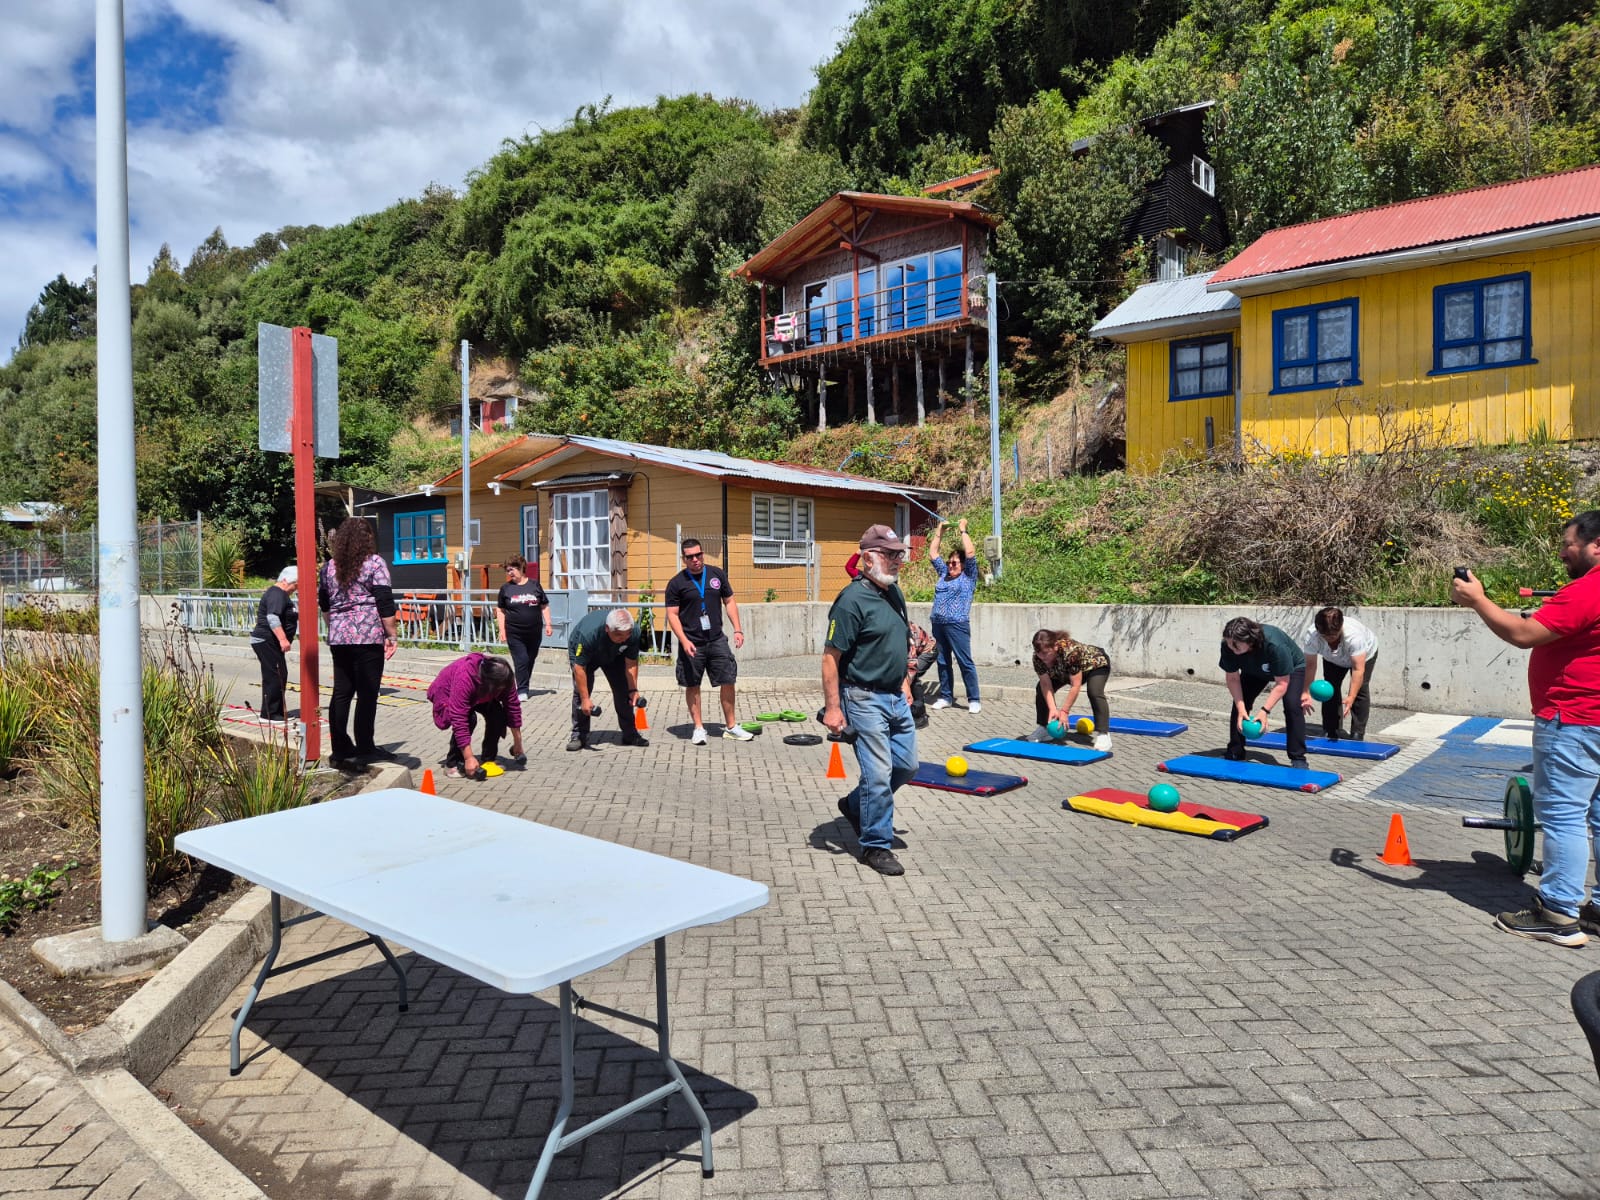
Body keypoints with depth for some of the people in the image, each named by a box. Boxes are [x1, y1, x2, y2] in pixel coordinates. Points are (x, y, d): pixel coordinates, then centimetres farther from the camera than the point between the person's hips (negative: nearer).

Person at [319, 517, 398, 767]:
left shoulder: (329, 567, 12)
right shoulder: (374, 563, -4)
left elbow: (324, 604, 21)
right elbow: (385, 603, -9)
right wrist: (391, 635, -5)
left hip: (338, 637, 6)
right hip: (368, 636, -6)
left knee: (341, 692, 10)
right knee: (367, 693, -1)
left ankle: (340, 748, 14)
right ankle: (364, 749, 1)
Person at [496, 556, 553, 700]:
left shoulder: (534, 585, 3)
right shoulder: (506, 588, 3)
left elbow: (544, 606, 7)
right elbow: (500, 610, 6)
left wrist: (548, 624, 1)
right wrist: (502, 630, -1)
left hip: (534, 633, 1)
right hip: (514, 634, -1)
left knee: (530, 661, 11)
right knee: (521, 661, -7)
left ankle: (524, 686, 27)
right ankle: (522, 691, -1)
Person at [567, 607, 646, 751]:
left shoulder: (634, 632, -32)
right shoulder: (589, 633, -45)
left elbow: (631, 662, -17)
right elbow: (579, 667, -37)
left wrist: (633, 689, -21)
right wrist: (585, 699, -36)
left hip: (614, 655, 4)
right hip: (581, 652, -4)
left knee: (623, 691, -2)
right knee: (580, 692, -17)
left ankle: (630, 734, 9)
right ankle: (579, 736, -7)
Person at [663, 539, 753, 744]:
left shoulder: (717, 574, 6)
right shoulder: (677, 583, -3)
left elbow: (729, 602, 12)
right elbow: (672, 614, -4)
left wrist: (737, 629, 2)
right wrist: (684, 640, -16)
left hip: (717, 640, 3)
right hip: (691, 643, -2)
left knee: (728, 681, 3)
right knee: (692, 686, 5)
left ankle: (730, 727, 15)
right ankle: (698, 727, 18)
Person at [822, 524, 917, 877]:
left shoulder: (894, 592, 9)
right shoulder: (852, 600, -18)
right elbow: (831, 657, -18)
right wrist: (832, 708, -20)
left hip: (895, 697, 9)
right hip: (865, 699, -9)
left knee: (907, 765, 15)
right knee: (878, 773, -4)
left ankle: (856, 805, 36)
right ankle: (875, 846, 12)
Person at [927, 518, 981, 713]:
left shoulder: (968, 577, 2)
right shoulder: (943, 574, 17)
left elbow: (970, 553, -9)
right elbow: (932, 553, 21)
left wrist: (963, 530, -1)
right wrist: (940, 531, 17)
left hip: (957, 625, -6)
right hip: (938, 624, 6)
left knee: (965, 663, -5)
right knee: (943, 662, 10)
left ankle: (973, 700, -2)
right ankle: (946, 697, 18)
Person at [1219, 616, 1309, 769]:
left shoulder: (1275, 646, -45)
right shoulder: (1228, 646, -33)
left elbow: (1282, 683, -35)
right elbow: (1233, 679, -22)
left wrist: (1265, 711, -40)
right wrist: (1241, 709, -32)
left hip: (1291, 669, -4)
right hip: (1255, 671, 4)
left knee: (1292, 705, -23)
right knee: (1240, 704, -10)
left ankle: (1298, 759, -13)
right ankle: (1234, 755, 2)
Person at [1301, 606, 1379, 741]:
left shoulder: (1354, 635, -47)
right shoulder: (1311, 636, -38)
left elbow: (1358, 669, -47)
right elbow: (1310, 665, -31)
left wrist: (1351, 698, -56)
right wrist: (1306, 693, -41)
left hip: (1364, 655, -3)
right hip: (1333, 659, 3)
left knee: (1360, 690, -14)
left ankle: (1358, 735, -4)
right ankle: (1331, 732, 10)